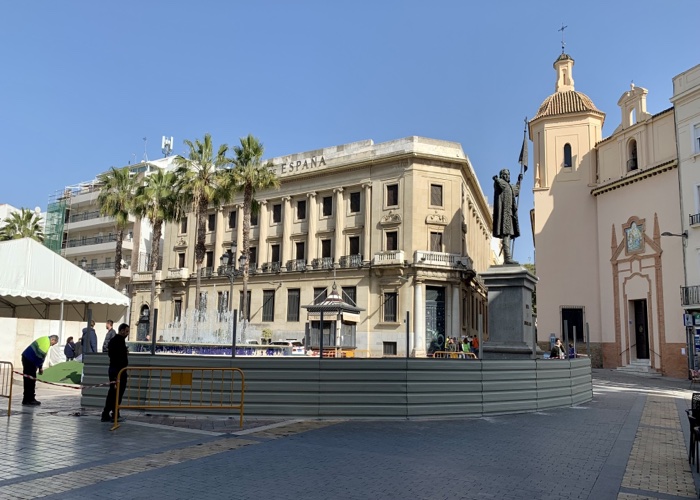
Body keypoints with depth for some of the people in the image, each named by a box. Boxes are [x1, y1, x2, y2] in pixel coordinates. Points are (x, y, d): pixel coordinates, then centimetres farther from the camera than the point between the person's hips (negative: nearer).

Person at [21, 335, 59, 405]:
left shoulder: (44, 340, 18)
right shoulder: (46, 341, -14)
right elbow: (41, 354, -20)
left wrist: (40, 367, 16)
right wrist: (40, 367, -10)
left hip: (27, 358, 10)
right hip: (29, 360, -10)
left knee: (29, 381, 14)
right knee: (30, 380, -6)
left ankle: (28, 399, 20)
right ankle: (28, 400, -2)